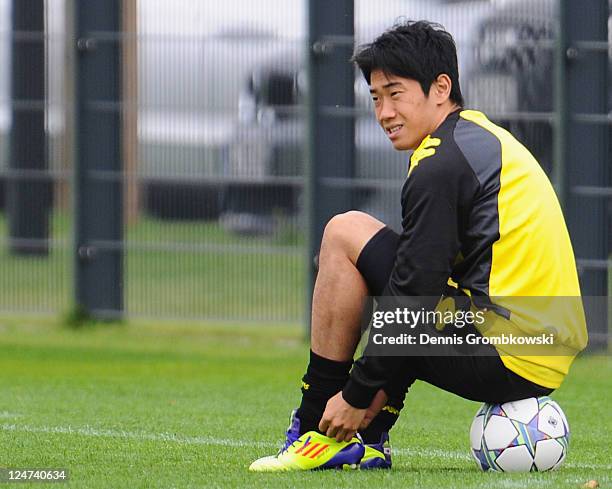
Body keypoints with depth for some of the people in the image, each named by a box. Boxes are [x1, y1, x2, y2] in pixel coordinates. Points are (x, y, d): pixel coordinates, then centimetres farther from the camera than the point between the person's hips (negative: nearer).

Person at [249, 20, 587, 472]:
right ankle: (367, 442, 20)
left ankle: (318, 427, 0)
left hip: (502, 360, -10)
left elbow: (413, 300, -14)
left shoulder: (439, 166, -11)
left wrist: (358, 395, -5)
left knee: (345, 233, -2)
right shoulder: (482, 135, 19)